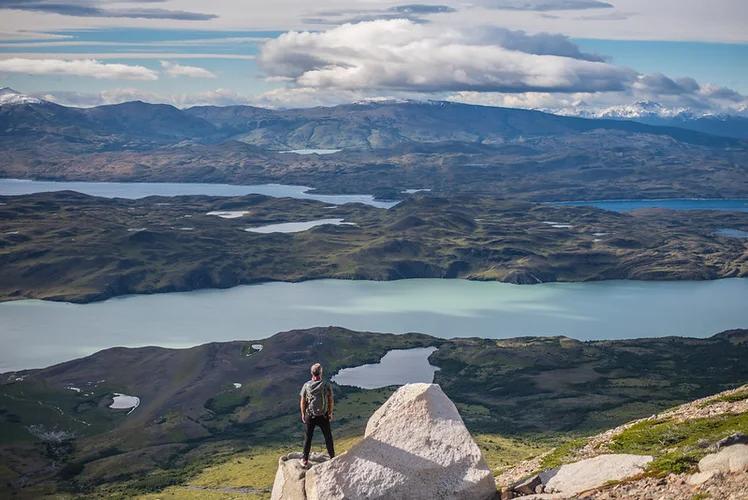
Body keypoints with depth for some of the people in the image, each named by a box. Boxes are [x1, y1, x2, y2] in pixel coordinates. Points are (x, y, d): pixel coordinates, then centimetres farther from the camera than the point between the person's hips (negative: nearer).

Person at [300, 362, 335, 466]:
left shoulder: (306, 386, -10)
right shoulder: (327, 385, -12)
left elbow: (303, 402, -4)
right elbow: (331, 401, -4)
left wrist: (303, 414, 10)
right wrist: (330, 413, 10)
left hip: (310, 416, 0)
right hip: (323, 416, 0)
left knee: (308, 438, 12)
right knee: (328, 437, 16)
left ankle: (305, 459, 17)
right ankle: (332, 457, 26)